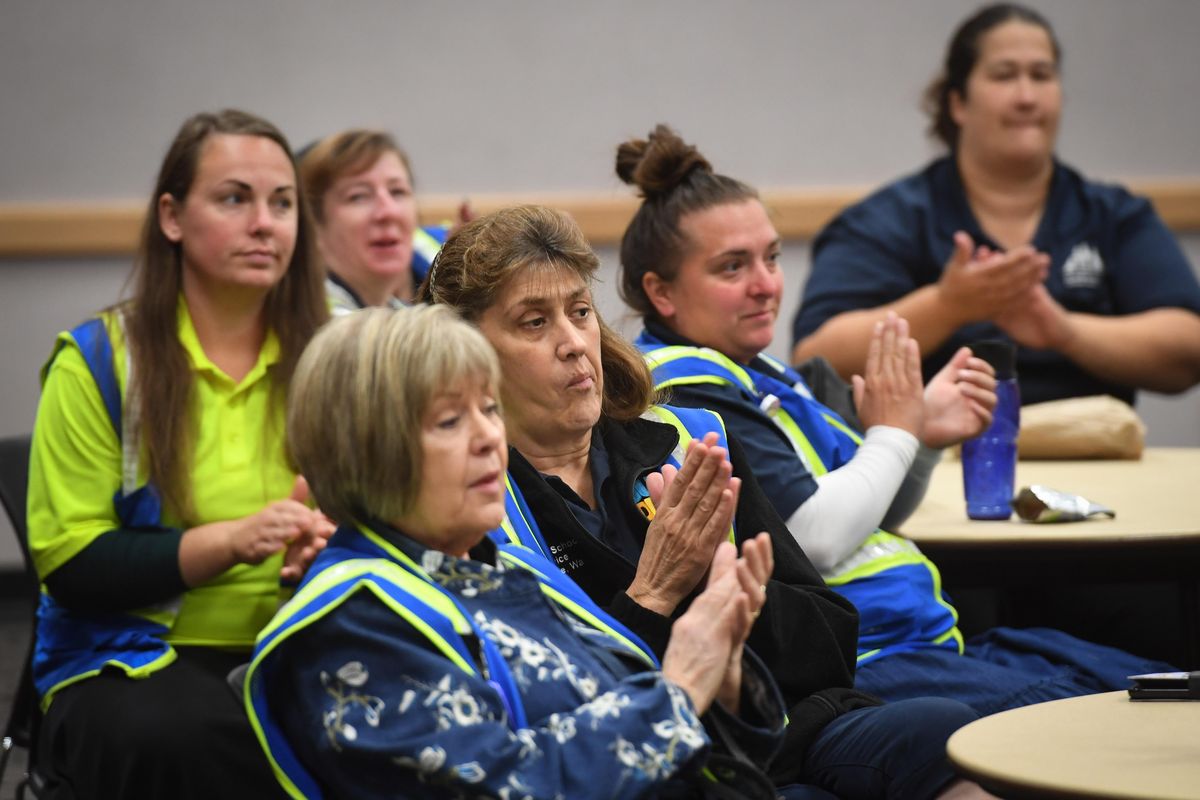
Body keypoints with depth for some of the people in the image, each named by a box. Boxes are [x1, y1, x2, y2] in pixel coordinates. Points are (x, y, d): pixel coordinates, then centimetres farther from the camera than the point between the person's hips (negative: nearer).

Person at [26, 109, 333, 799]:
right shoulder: (98, 360, 1)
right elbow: (69, 564, -4)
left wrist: (324, 541, -11)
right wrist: (232, 542, -18)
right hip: (134, 658, -2)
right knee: (191, 739, -38)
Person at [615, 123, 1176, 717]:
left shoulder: (757, 376, 19)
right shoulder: (684, 392, -12)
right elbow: (816, 538, -22)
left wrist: (925, 434, 5)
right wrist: (892, 434, -5)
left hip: (931, 640, 11)